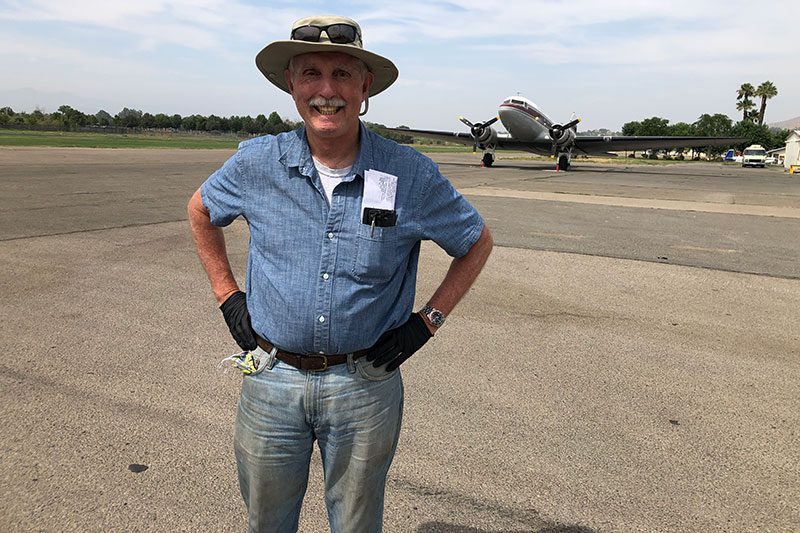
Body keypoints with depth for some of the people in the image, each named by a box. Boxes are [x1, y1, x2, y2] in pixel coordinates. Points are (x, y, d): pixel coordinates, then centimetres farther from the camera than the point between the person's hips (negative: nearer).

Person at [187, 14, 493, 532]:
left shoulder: (412, 175, -11)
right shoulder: (258, 162, -7)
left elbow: (478, 242, 4)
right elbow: (201, 210, 14)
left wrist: (427, 321, -3)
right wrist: (228, 298, 6)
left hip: (366, 388, -1)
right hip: (271, 381, 2)